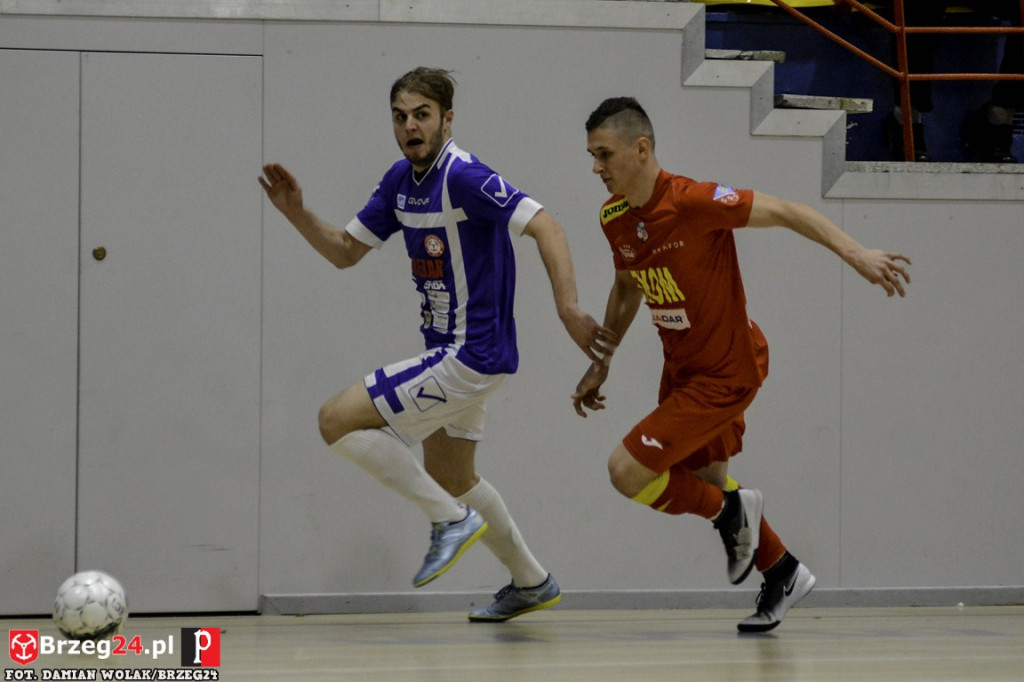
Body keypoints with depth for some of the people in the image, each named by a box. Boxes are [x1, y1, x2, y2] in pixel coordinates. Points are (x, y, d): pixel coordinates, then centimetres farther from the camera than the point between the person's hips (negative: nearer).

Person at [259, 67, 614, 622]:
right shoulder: (401, 181, 7)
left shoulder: (464, 177, -20)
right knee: (450, 477, 25)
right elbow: (346, 251, 14)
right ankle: (531, 582, 39)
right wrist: (297, 213, -3)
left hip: (470, 356, -10)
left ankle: (452, 519, -6)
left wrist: (569, 310, -35)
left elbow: (544, 227, -25)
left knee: (338, 420, -13)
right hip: (450, 353, 10)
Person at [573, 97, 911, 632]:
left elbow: (787, 212, -21)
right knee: (705, 481, 20)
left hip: (725, 373, -8)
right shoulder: (614, 217, -4)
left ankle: (732, 512, 8)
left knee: (627, 472, -15)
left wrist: (856, 254, -30)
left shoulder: (693, 202, -27)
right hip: (681, 367, 8)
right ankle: (782, 574, 41)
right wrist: (601, 363, 19)